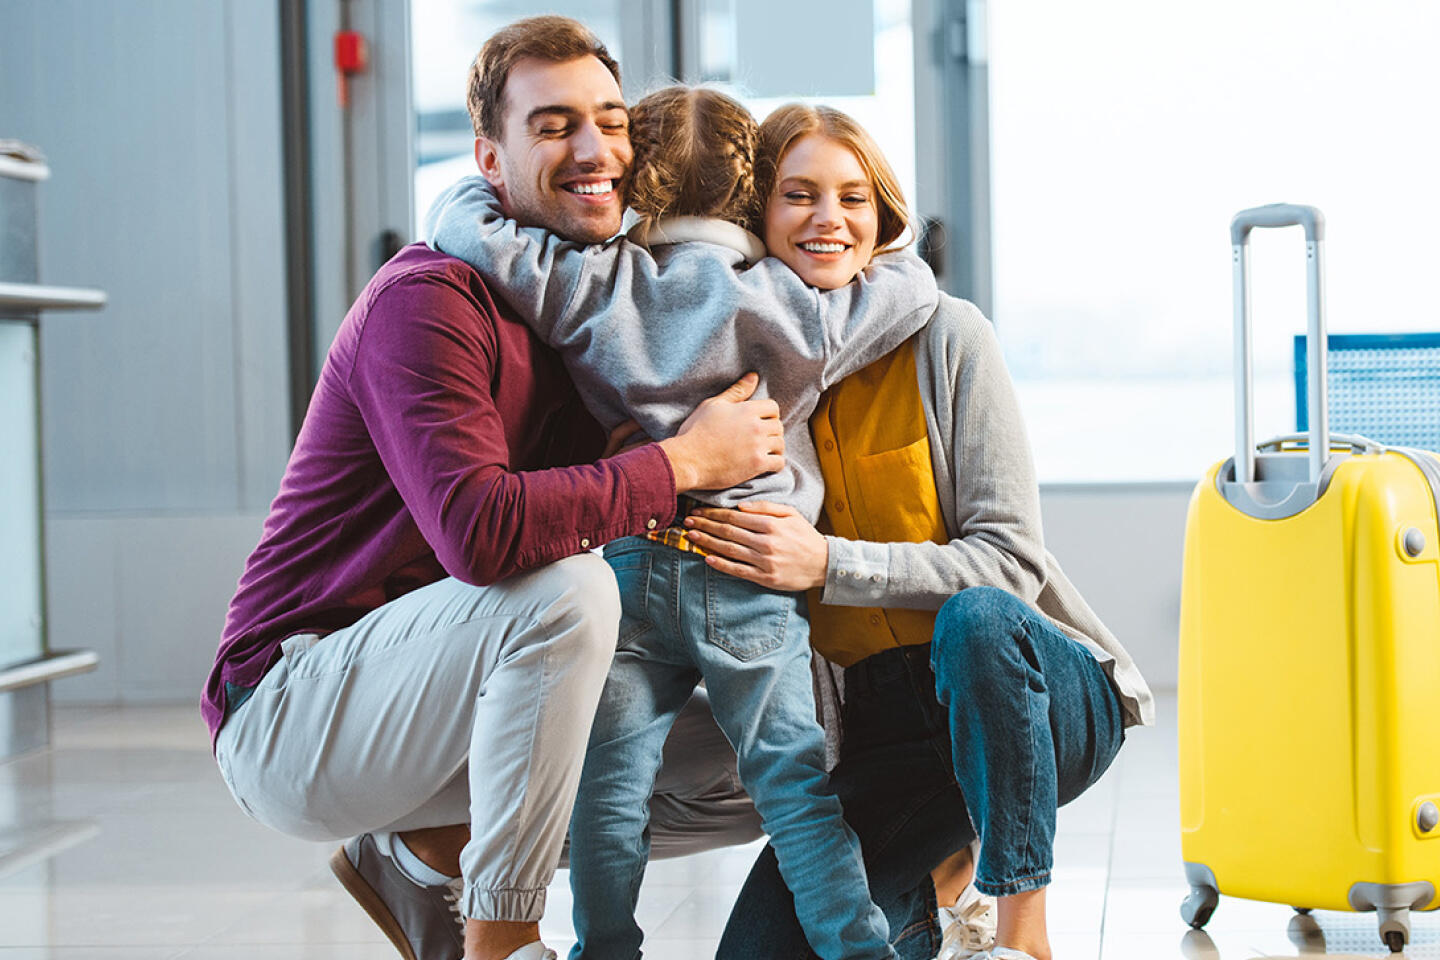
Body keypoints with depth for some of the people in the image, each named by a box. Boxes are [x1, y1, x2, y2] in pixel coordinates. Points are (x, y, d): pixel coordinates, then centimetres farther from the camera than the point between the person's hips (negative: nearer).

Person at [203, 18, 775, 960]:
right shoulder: (429, 300, -19)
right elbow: (479, 530, -34)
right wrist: (681, 463, -24)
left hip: (424, 699, 8)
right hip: (289, 716, -8)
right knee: (564, 588, -34)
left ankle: (429, 851, 6)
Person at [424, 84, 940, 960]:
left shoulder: (598, 286, 1)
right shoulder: (795, 306, 3)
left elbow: (468, 233, -4)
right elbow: (914, 288, 15)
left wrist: (482, 189, 17)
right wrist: (876, 256, 34)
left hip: (626, 566, 0)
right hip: (751, 575, 0)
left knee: (611, 783, 6)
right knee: (793, 778, 7)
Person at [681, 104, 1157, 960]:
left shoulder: (944, 337, -9)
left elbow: (1012, 562, -15)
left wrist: (828, 564, -26)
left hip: (1025, 688, -4)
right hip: (875, 719, 4)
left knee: (974, 618, -38)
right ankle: (942, 871, 18)